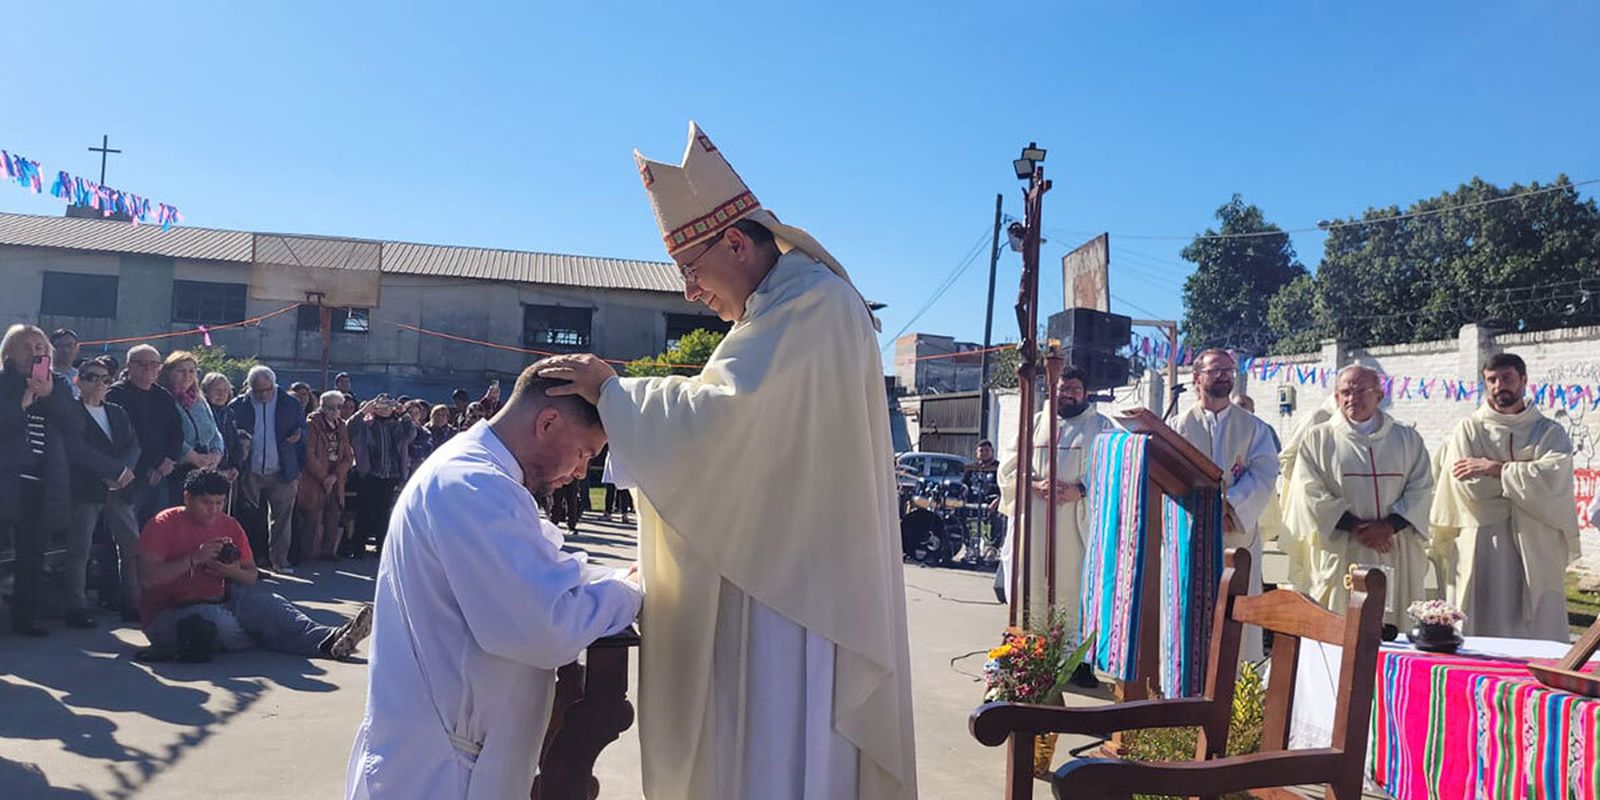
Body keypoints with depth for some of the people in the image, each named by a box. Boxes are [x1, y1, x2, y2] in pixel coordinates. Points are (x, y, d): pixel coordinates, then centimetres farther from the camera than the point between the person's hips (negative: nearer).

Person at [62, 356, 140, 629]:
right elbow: (77, 451, -14)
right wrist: (118, 470, -14)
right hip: (85, 490, -5)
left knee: (132, 547, 1)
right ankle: (77, 607, 6)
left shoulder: (118, 413, 19)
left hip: (118, 488, 5)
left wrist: (123, 472, -11)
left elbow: (133, 446, 9)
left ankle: (133, 601, 10)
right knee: (79, 550, -3)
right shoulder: (70, 411, -1)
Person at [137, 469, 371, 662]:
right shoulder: (163, 525, -6)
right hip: (169, 615, -5)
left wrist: (235, 572, -12)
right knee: (220, 621, -36)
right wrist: (194, 559, -23)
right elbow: (148, 578, -17)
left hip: (218, 604, 5)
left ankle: (328, 637, -39)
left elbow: (252, 576, 11)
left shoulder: (230, 526, 8)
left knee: (264, 601, -23)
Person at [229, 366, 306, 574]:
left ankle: (278, 561, 10)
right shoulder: (238, 406, 2)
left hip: (281, 473, 0)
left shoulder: (291, 404, 5)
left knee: (281, 519, 2)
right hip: (250, 474, 0)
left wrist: (299, 435, -9)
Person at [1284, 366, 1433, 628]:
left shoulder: (1407, 439, 13)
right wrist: (1356, 527, -11)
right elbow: (1310, 493, -2)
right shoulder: (1318, 439, 7)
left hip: (1397, 554, 2)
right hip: (1341, 554, -2)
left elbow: (1421, 490, 4)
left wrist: (1389, 525, -11)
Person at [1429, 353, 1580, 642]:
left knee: (1541, 636, 0)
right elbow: (1468, 488, -7)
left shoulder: (1551, 432, 10)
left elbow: (1555, 476, -10)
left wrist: (1494, 468, -7)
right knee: (1480, 636, 0)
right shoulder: (1468, 431, 6)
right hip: (1478, 558, -1)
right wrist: (1527, 472, 0)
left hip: (1536, 555, 1)